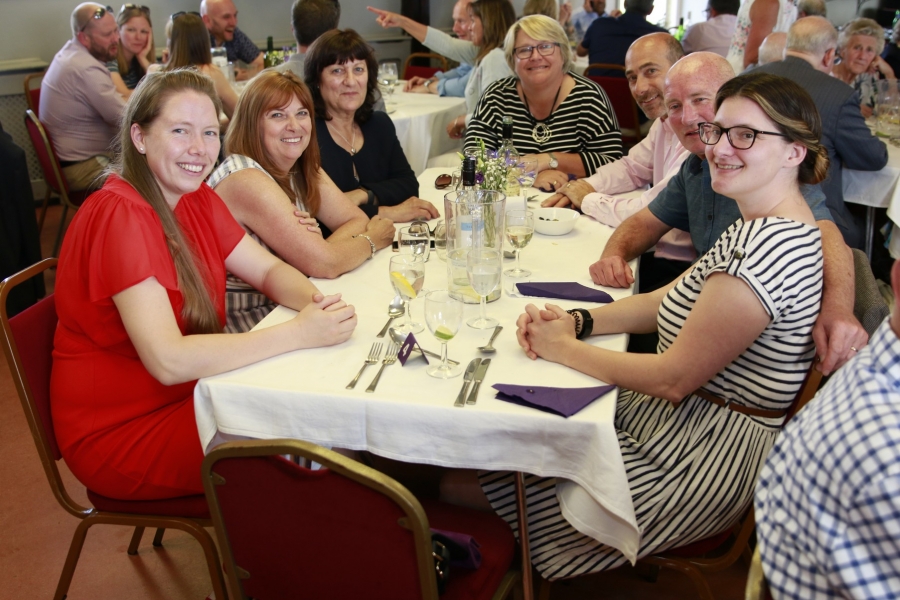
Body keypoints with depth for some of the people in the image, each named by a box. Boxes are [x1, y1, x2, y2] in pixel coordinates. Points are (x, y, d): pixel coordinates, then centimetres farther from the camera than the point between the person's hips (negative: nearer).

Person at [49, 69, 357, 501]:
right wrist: (299, 332, -32)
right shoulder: (120, 215, -25)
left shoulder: (195, 198, 2)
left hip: (187, 393, 8)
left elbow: (268, 269, 3)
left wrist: (314, 300, -21)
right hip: (120, 432, -8)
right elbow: (168, 361, -32)